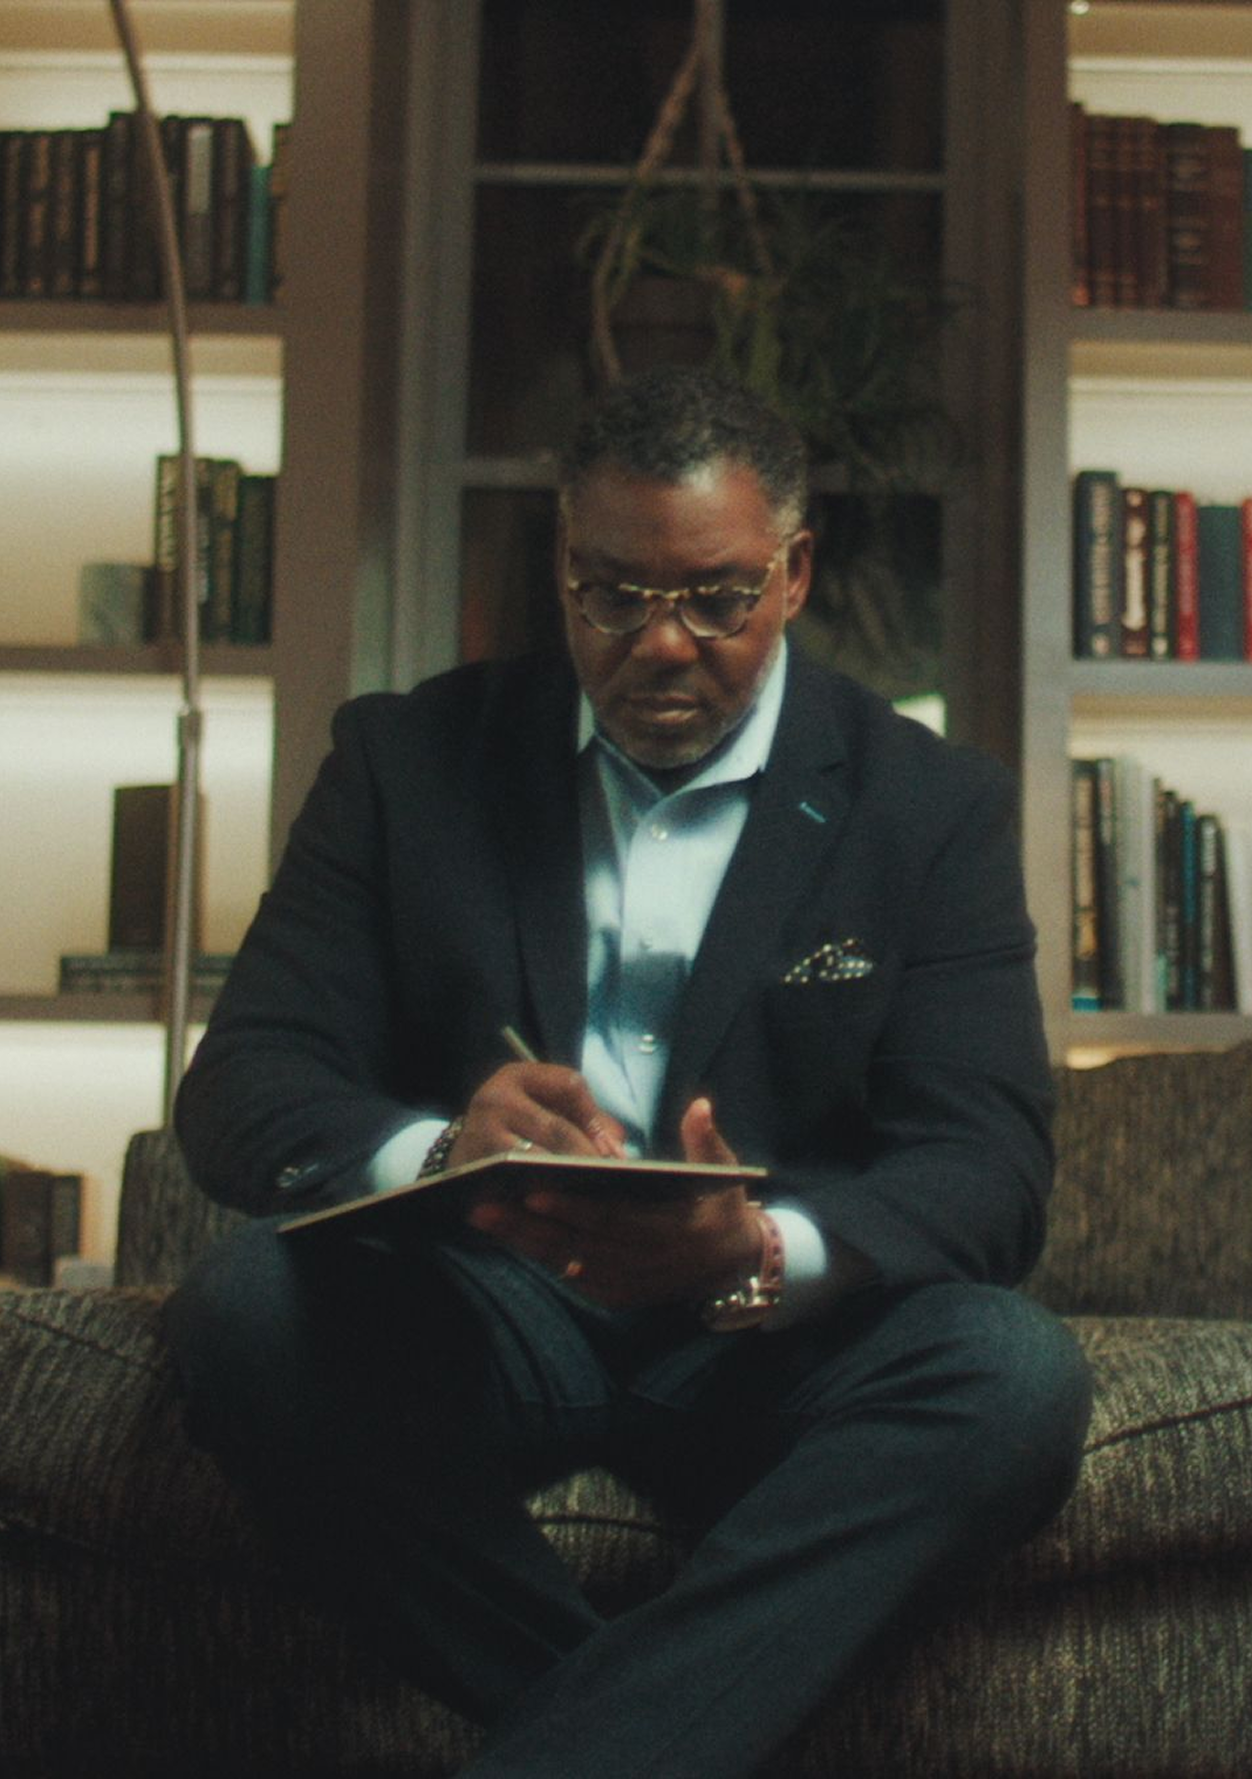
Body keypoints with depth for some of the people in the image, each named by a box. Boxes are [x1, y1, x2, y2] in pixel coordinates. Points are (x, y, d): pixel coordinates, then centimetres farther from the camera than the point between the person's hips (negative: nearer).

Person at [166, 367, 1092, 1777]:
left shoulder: (930, 805, 2)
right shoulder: (411, 758, 4)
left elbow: (989, 1167, -7)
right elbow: (241, 1086, -3)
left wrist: (766, 1250, -31)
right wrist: (431, 1156, -28)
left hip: (774, 1345, 0)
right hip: (478, 1318, 1)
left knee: (1014, 1373, -29)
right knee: (249, 1306, -29)